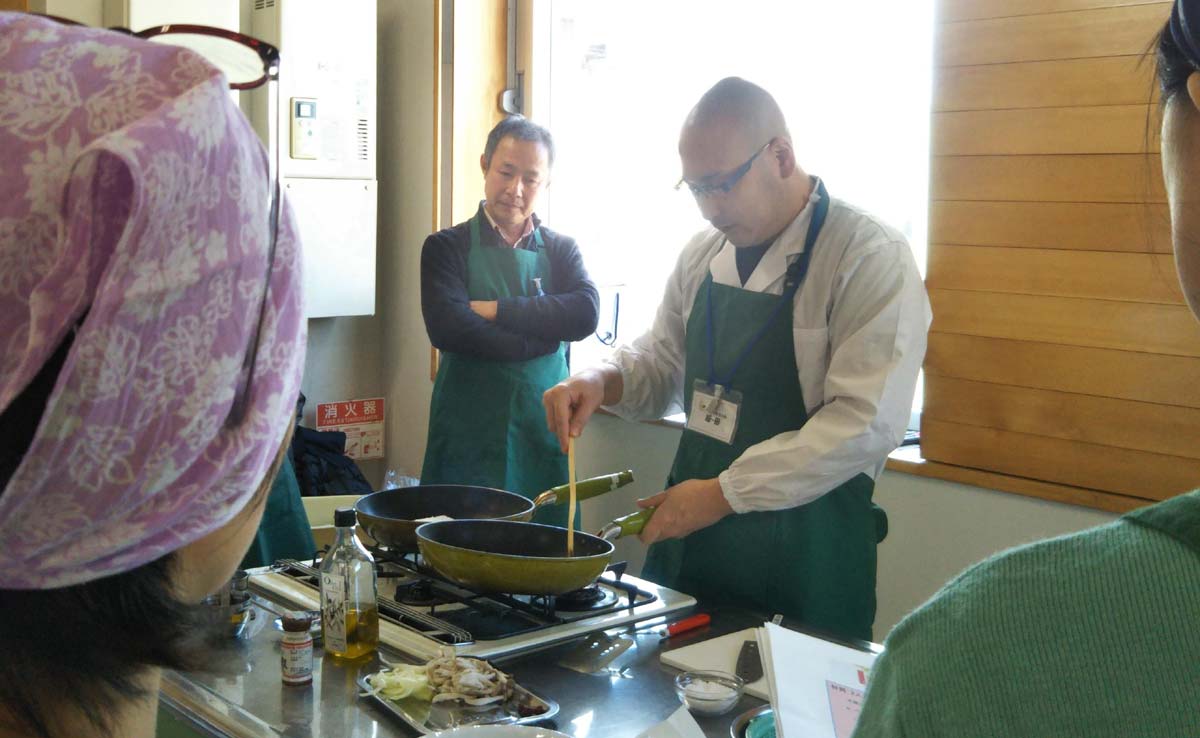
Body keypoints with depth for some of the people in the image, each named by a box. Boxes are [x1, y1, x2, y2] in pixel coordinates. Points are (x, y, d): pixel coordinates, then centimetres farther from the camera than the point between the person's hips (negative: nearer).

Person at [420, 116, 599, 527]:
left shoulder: (561, 250, 11)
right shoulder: (448, 247, 3)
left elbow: (586, 313, -9)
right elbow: (448, 327, -14)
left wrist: (497, 309, -14)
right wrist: (543, 334, -12)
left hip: (543, 433, 2)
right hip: (468, 438, -2)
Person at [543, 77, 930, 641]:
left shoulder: (871, 257, -14)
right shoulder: (703, 253, 8)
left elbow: (865, 423, -21)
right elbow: (661, 363, 20)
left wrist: (723, 493, -20)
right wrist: (603, 380, -3)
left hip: (803, 558, -6)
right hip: (686, 541, 6)